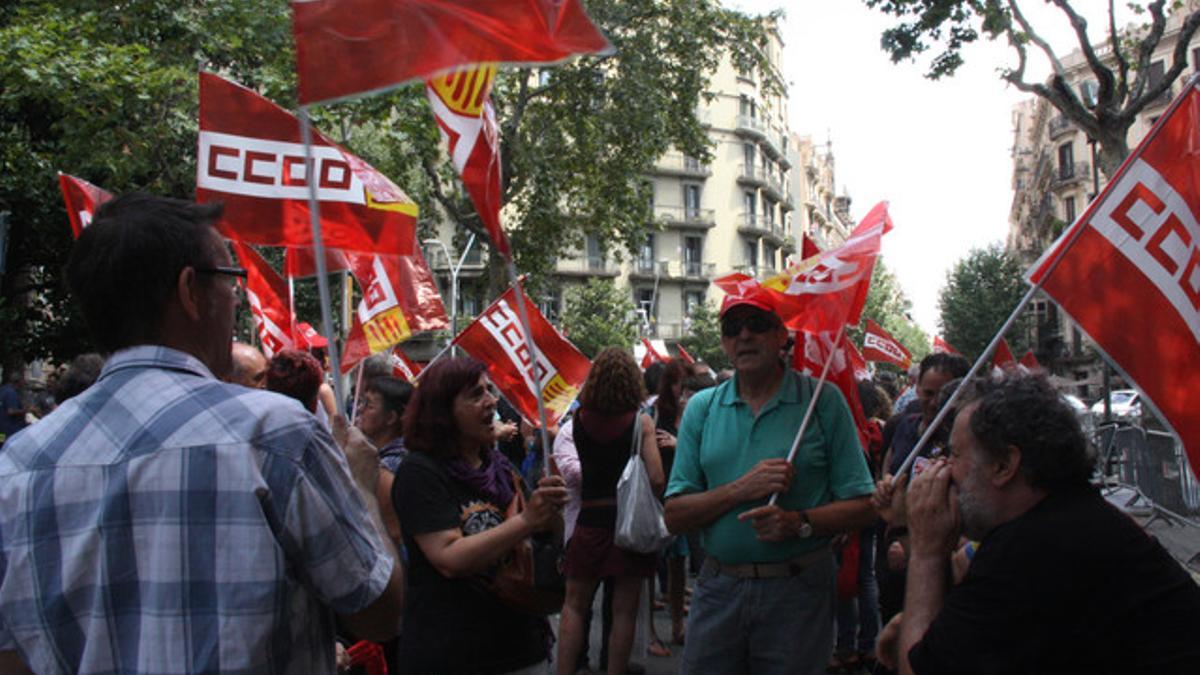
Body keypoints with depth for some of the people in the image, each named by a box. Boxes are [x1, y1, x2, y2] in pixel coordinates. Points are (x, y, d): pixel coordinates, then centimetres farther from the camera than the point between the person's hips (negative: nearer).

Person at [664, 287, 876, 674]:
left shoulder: (822, 401, -3)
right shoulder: (702, 408, 5)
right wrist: (740, 489, -15)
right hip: (718, 587, 2)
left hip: (796, 592, -2)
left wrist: (799, 522, -21)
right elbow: (674, 517, 0)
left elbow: (861, 507, -4)